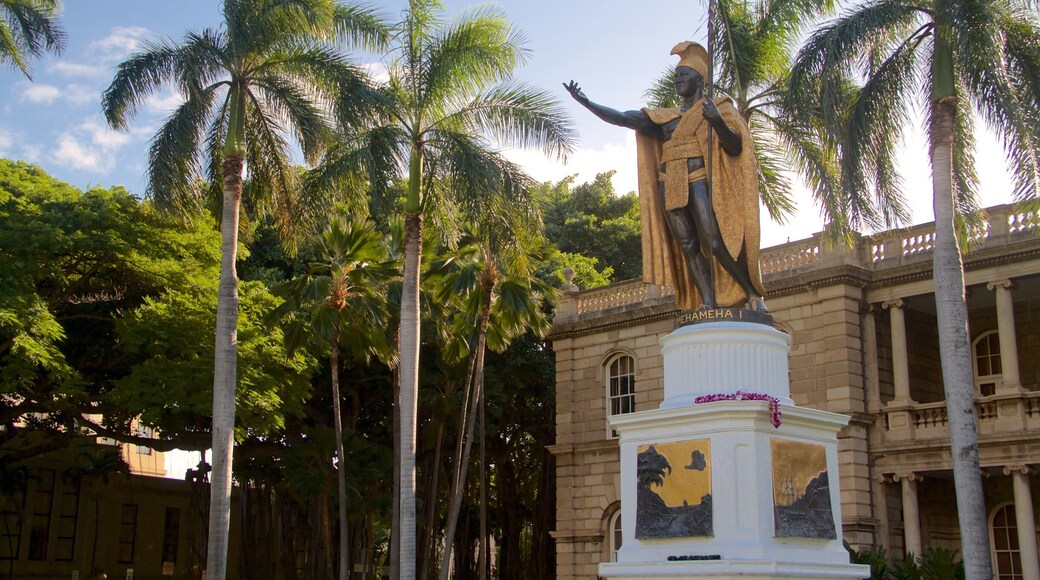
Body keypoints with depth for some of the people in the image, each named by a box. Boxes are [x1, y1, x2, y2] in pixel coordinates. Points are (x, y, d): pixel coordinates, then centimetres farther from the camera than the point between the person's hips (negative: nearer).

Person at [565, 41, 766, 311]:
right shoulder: (665, 116, 21)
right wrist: (586, 103, 4)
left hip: (701, 180, -5)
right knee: (687, 246, -4)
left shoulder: (719, 108, 10)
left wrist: (719, 124, -21)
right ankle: (709, 304, -8)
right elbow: (622, 119, 14)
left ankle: (754, 295, -9)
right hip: (670, 186, 5)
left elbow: (736, 147, -2)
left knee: (715, 243, -18)